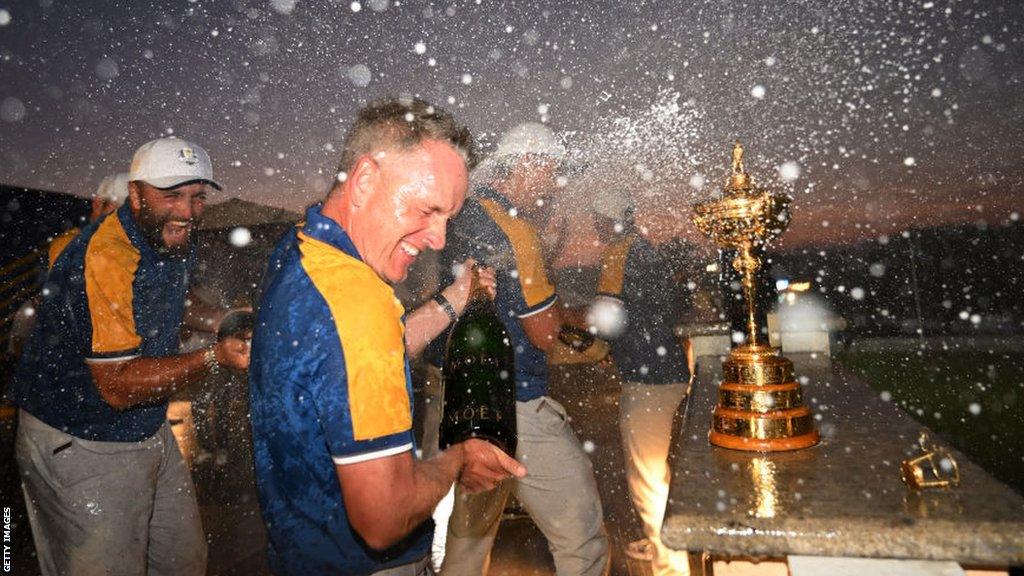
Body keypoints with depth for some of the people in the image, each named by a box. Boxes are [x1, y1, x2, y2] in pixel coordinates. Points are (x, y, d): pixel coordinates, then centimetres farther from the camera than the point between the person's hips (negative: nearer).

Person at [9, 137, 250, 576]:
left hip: (150, 431, 8)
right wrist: (215, 358, -36)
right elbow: (118, 386, -27)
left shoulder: (175, 241, 0)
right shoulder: (102, 259, -27)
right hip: (79, 448, -8)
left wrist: (213, 320, 2)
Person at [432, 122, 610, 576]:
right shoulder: (511, 230, -18)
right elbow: (546, 332, -16)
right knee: (582, 538, 3)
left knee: (470, 531, 24)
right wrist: (553, 292, 2)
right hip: (515, 405, -9)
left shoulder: (463, 217, 9)